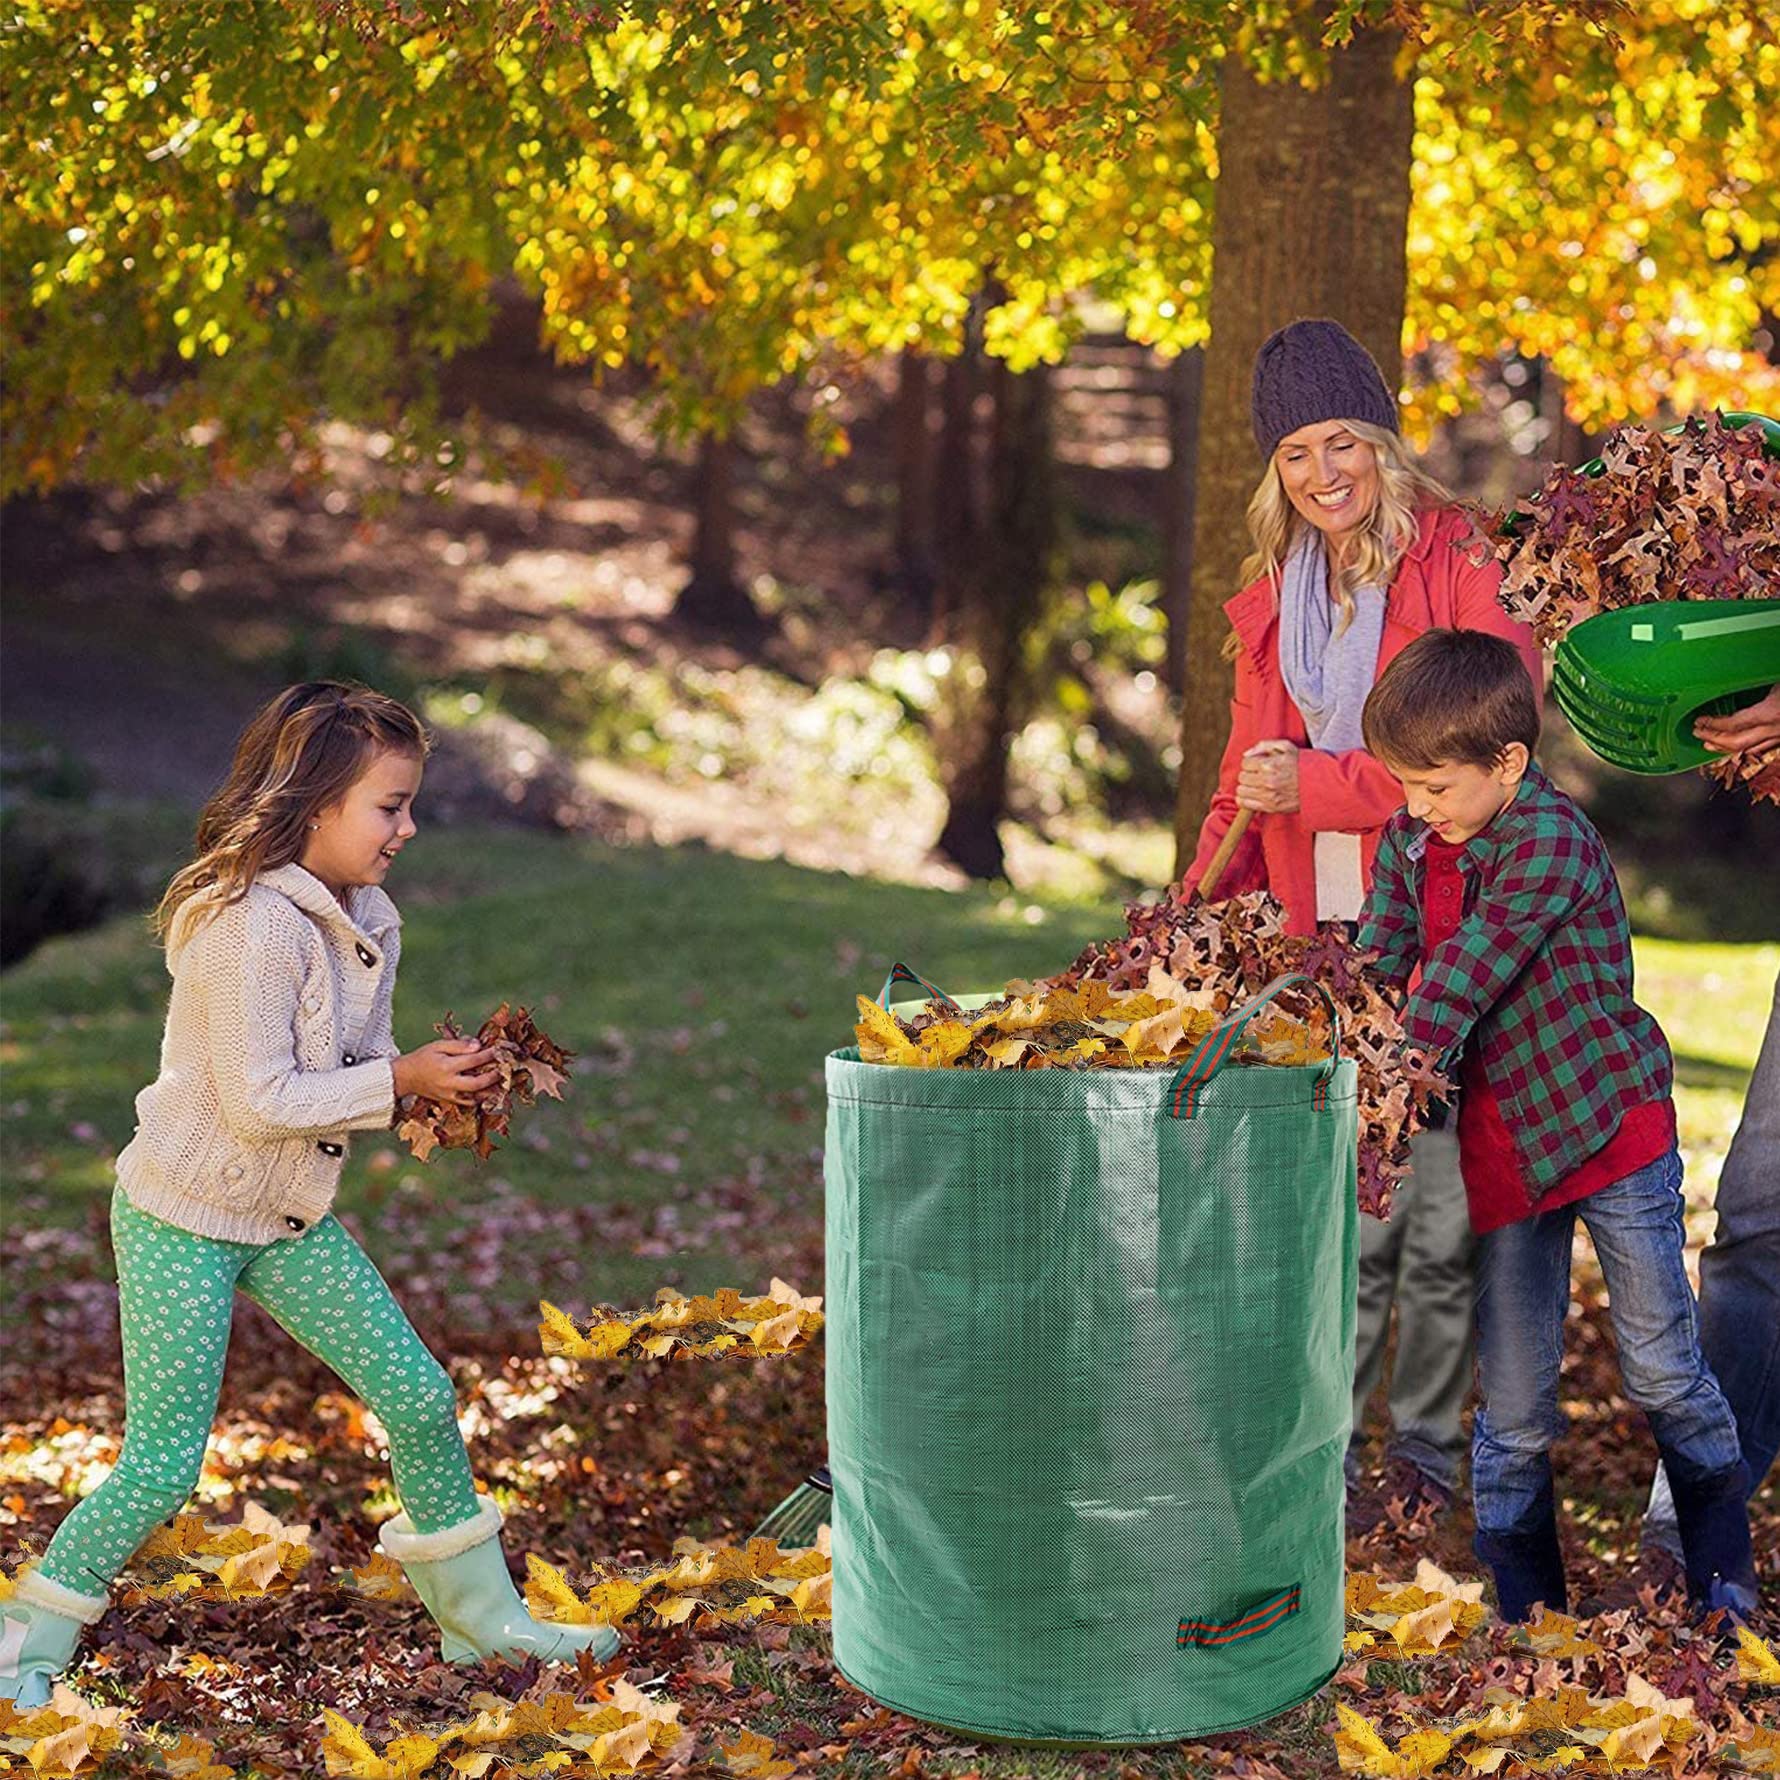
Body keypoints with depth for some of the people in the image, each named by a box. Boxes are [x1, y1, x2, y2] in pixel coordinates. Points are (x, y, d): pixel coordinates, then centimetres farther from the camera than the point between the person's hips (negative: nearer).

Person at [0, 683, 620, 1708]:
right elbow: (258, 1101, -26)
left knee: (420, 1399, 5)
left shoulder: (370, 922, 3)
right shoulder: (252, 925, -24)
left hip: (293, 1221, 8)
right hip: (184, 1223, -8)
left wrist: (444, 1081, -8)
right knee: (163, 1466, -5)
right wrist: (400, 1082, -22)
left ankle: (481, 1615, 20)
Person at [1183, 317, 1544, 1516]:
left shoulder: (1463, 564, -3)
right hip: (1321, 939, 4)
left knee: (1444, 1213, 1)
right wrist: (1211, 890, 6)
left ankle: (1427, 1442, 17)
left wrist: (1321, 784, -16)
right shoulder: (1273, 596, 16)